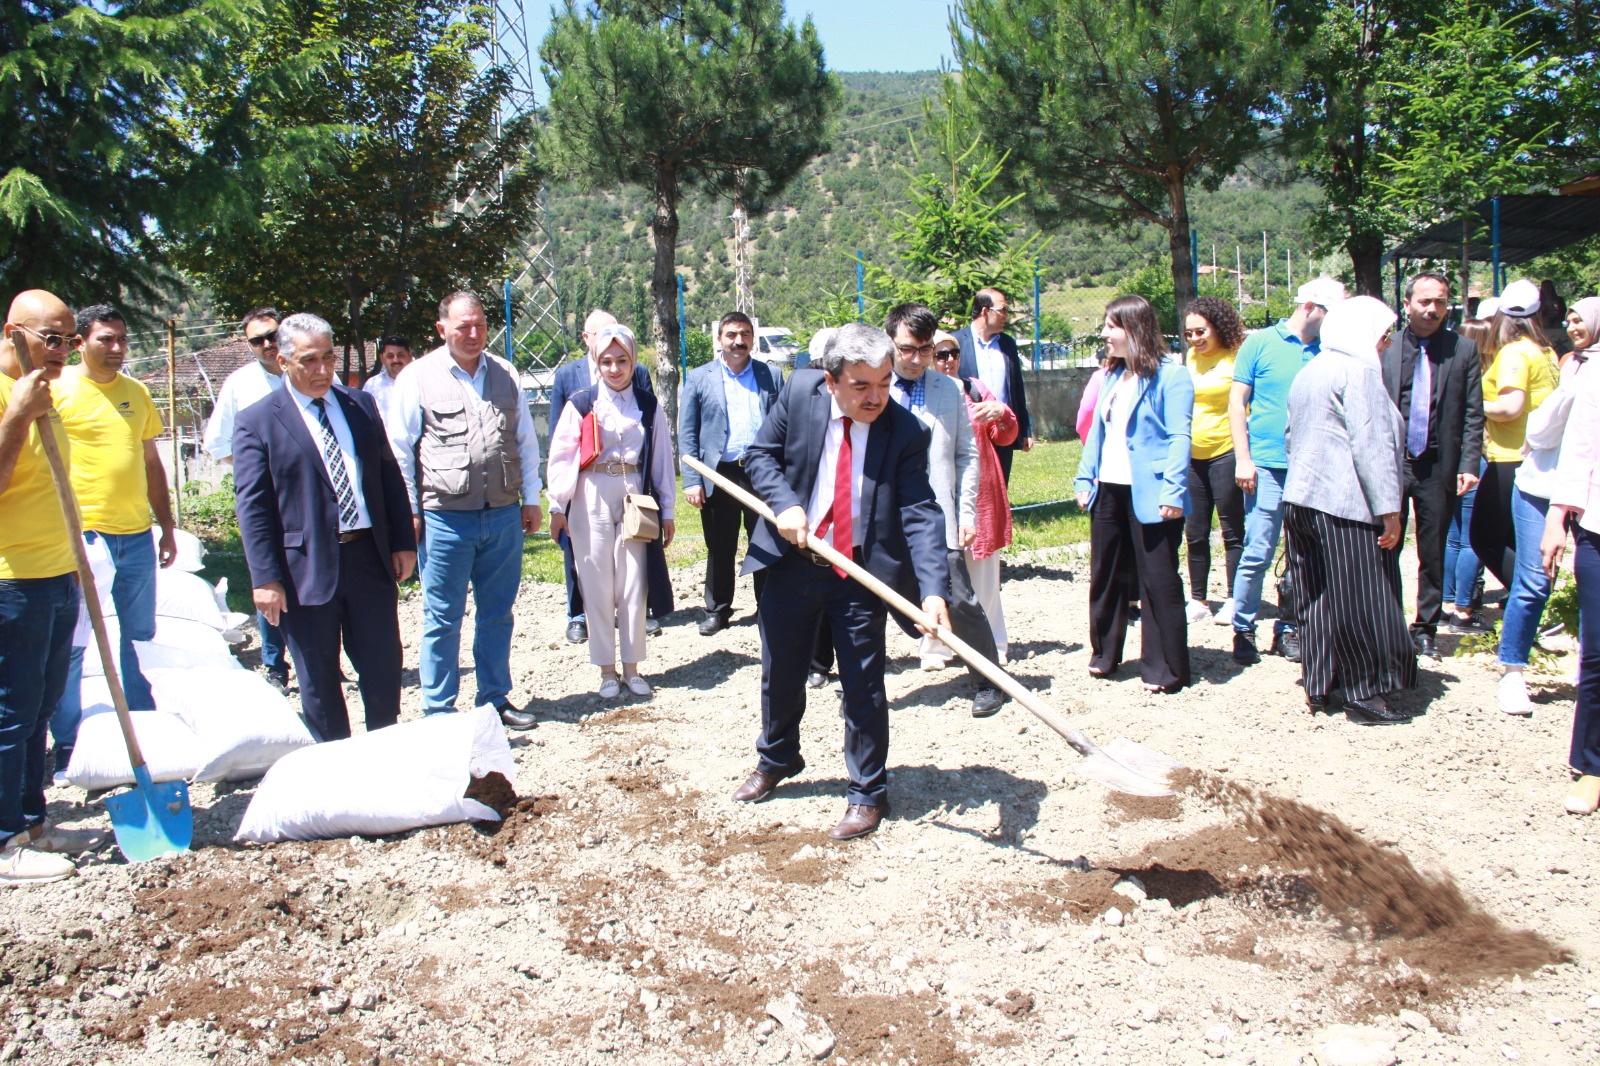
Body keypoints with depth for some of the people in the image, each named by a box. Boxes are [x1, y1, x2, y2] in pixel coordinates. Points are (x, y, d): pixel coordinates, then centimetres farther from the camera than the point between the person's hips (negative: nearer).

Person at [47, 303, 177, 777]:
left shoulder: (137, 392, 13)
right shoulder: (57, 388, -3)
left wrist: (167, 527, 18)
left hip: (136, 536, 5)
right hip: (80, 534, -5)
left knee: (140, 640, 13)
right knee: (70, 645, 0)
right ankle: (66, 744, 12)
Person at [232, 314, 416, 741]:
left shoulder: (361, 405, 10)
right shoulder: (258, 421, -3)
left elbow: (390, 476, 13)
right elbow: (252, 506, -6)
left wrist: (403, 542, 6)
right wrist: (265, 578, -12)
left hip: (370, 558, 4)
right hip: (307, 569, -3)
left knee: (385, 671, 11)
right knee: (320, 686, 8)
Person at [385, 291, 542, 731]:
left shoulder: (504, 374, 10)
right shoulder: (418, 377, -1)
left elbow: (526, 442, 15)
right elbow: (399, 451, 1)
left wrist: (531, 499, 12)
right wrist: (410, 512, -2)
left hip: (503, 516, 4)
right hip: (446, 518, -3)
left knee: (498, 614, 13)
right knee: (443, 619, 5)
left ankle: (496, 698, 27)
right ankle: (438, 710, 17)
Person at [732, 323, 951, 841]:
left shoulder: (906, 431, -15)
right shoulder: (799, 392, -9)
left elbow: (920, 512, -20)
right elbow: (760, 454, 1)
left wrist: (933, 589, -33)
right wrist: (783, 503, -18)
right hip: (791, 560, 3)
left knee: (863, 688, 4)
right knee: (780, 674, 18)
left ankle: (867, 794, 23)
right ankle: (776, 760, 44)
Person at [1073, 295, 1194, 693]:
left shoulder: (1170, 375, -9)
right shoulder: (1113, 376, 15)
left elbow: (1179, 436, -15)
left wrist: (1173, 491, -22)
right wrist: (1085, 478, 9)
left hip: (1148, 494, -8)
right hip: (1108, 491, 8)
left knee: (1158, 581, 0)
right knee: (1105, 575, 16)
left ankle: (1165, 669, 10)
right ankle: (1104, 654, 30)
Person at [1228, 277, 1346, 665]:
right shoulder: (1261, 343, 3)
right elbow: (1237, 402, 2)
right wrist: (1242, 458, -6)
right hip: (1268, 466, -4)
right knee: (1258, 553, -4)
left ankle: (1288, 628, 19)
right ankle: (1243, 629, 8)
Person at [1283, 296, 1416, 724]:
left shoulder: (1308, 373, 17)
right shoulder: (1358, 372, -10)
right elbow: (1372, 445, -16)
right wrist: (1388, 509, -17)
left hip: (1301, 498, 9)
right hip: (1347, 507, -9)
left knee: (1316, 599, 11)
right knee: (1361, 600, -1)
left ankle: (1318, 687, 16)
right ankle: (1365, 693, 4)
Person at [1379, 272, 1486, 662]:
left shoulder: (1464, 349, 4)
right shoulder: (1385, 348, 2)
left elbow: (1473, 414, 3)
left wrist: (1469, 465, -5)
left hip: (1438, 467, 1)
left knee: (1433, 555, 9)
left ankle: (1425, 628, 21)